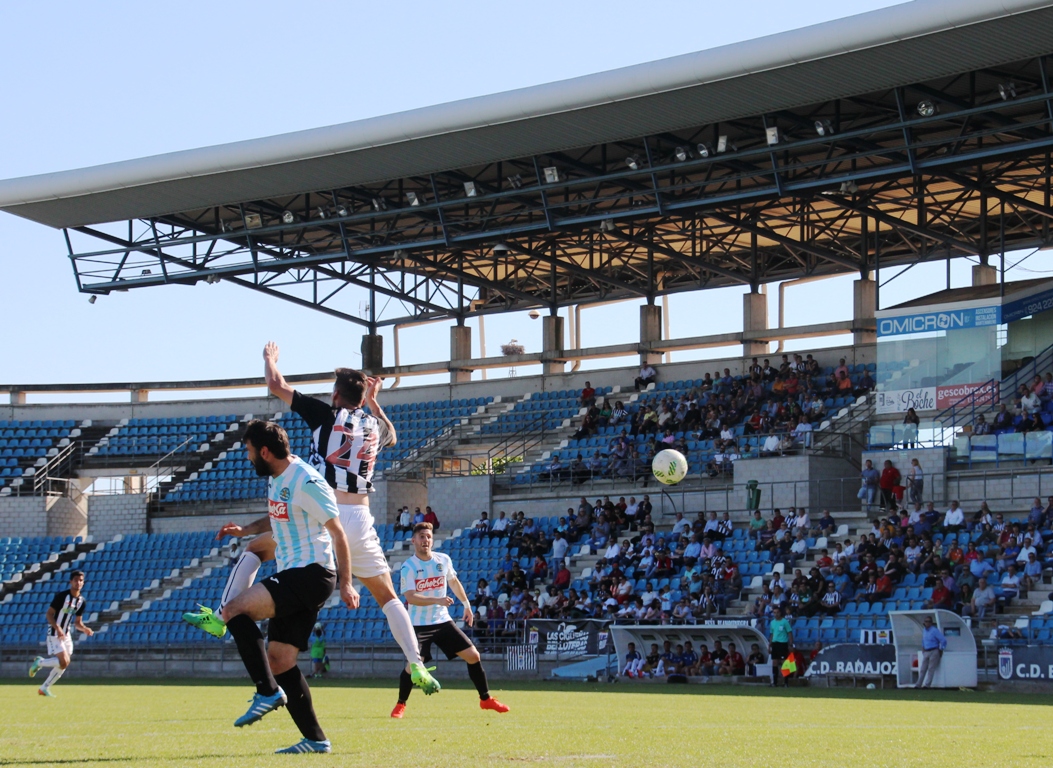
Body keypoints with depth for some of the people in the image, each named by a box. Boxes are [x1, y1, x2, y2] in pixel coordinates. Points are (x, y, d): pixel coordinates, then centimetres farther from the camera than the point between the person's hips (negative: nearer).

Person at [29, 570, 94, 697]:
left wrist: (85, 629, -8)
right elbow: (49, 614, -15)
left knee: (63, 665, 7)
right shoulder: (61, 596, -15)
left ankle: (44, 688, 21)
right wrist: (58, 629, -28)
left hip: (66, 634, 7)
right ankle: (39, 662, 4)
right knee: (64, 662, -19)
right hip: (55, 633, -7)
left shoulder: (82, 601, 5)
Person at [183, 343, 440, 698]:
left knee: (255, 549, 16)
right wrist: (373, 402, 42)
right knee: (387, 597, 12)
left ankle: (222, 616, 7)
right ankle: (416, 666, 0)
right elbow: (391, 437, 41)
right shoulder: (374, 425, 13)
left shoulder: (327, 415, 1)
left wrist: (269, 358, 26)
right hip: (359, 520, 3)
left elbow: (276, 385, 7)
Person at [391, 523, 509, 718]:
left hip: (443, 621, 4)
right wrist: (437, 600, -35)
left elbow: (454, 581, 20)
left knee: (473, 655, -1)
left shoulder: (444, 560, 1)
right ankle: (400, 705, 7)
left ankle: (486, 699, 15)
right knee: (413, 665, -17)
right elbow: (410, 597, -24)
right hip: (419, 625, -4)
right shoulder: (408, 567, -13)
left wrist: (466, 604, 24)